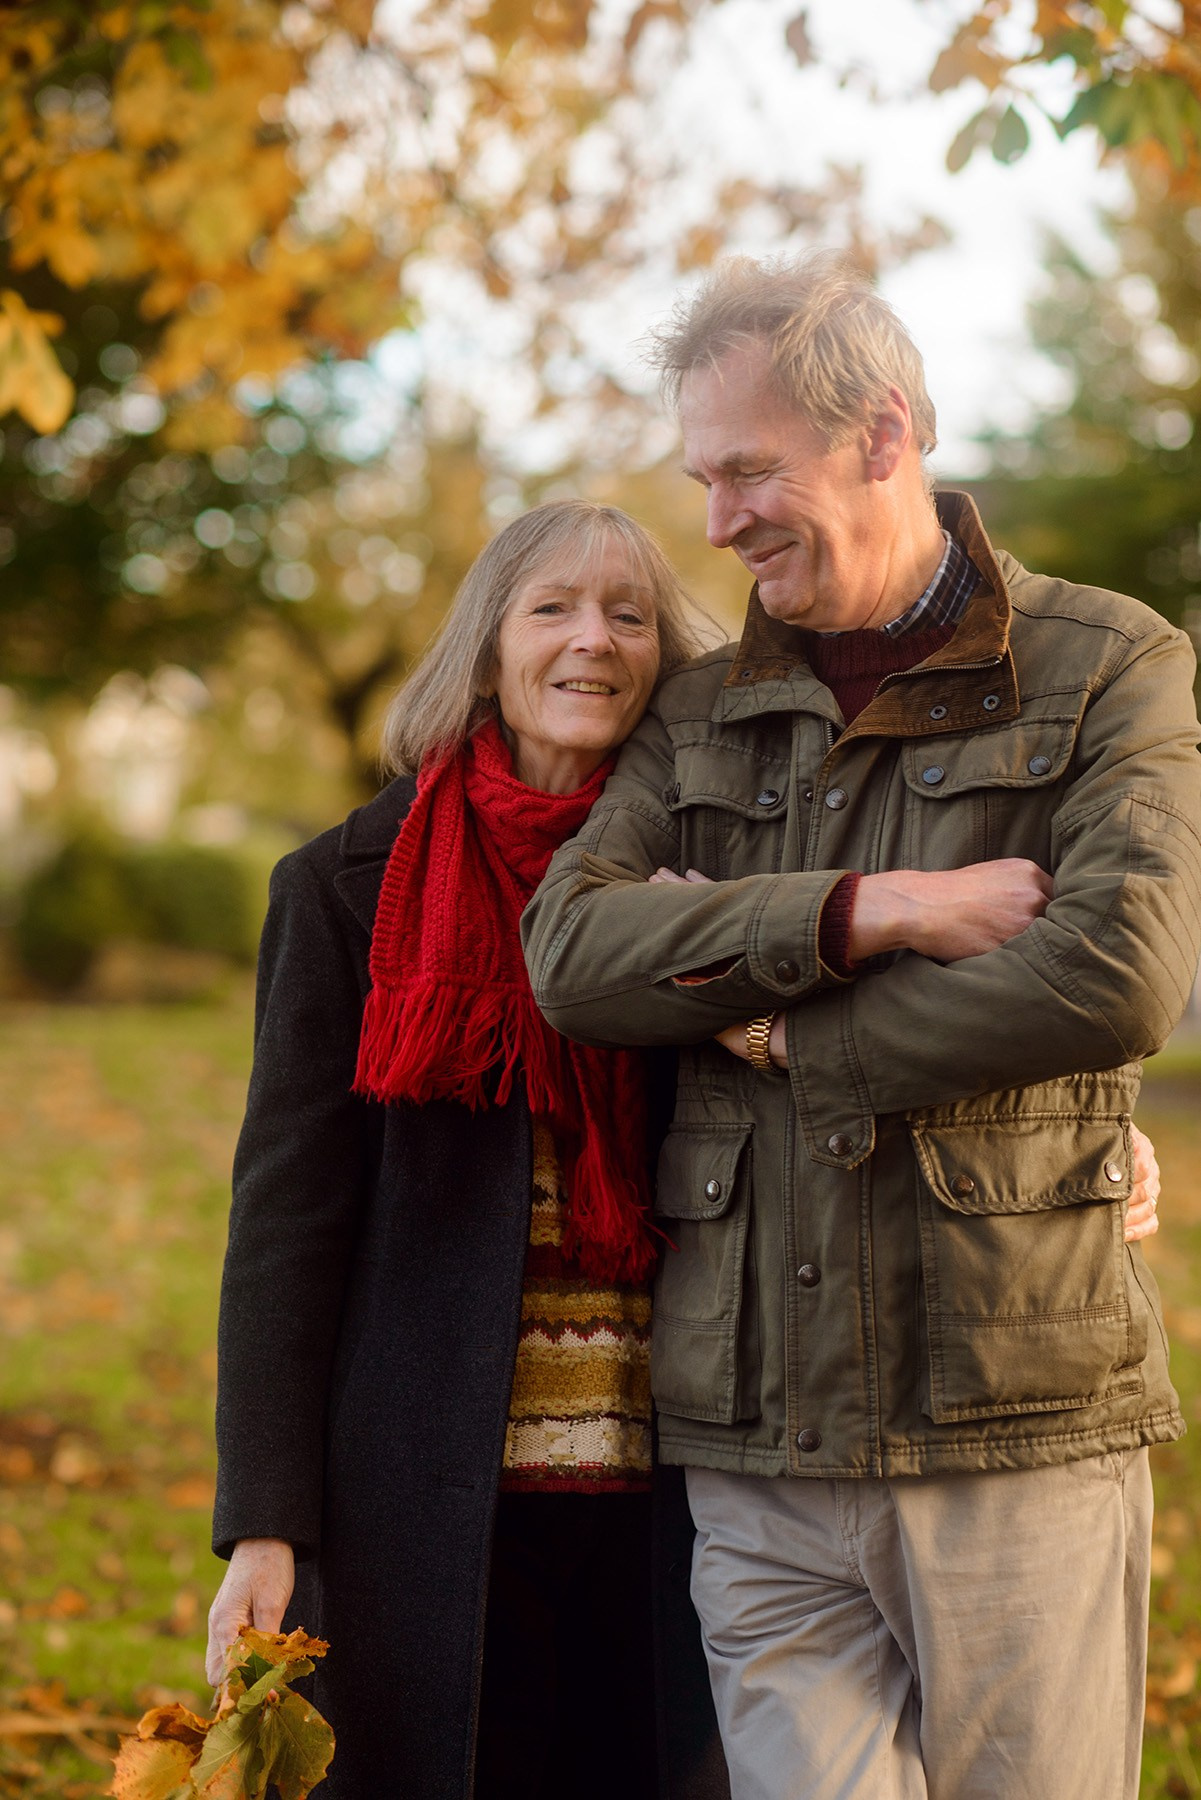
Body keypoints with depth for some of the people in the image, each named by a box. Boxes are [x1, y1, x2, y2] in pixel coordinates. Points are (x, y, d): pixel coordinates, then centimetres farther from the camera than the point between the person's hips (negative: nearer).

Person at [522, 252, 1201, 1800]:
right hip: (761, 1452, 3)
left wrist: (777, 1025, -7)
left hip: (1021, 1434, -3)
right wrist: (870, 913, -14)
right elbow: (569, 950, -3)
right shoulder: (702, 714, 13)